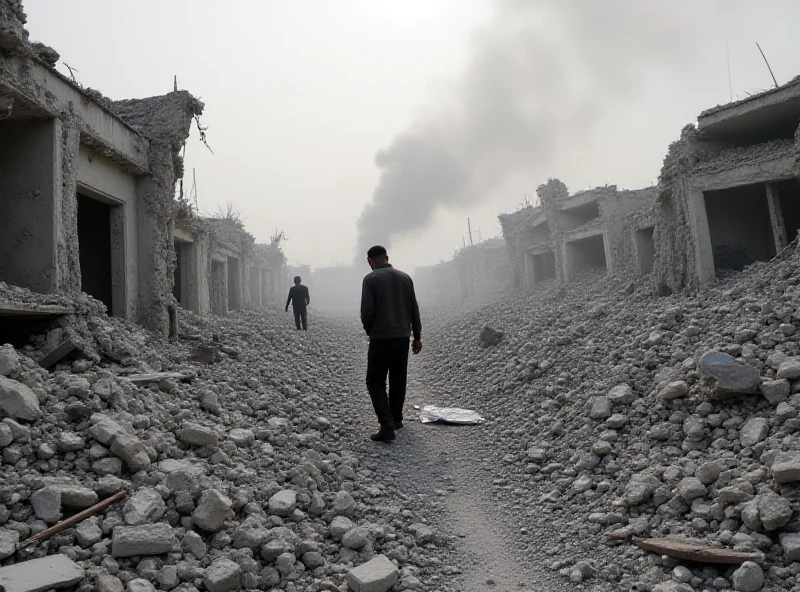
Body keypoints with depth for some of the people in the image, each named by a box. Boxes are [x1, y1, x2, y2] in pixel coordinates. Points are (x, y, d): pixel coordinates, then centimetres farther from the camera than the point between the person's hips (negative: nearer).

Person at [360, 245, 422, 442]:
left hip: (381, 338, -5)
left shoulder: (371, 279, -8)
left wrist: (369, 331, 7)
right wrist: (417, 337, 15)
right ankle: (396, 419, 27)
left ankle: (387, 424, -12)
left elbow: (367, 310, -13)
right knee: (398, 380, 17)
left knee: (375, 381, 2)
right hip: (403, 337, 5)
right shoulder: (405, 277, 7)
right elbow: (414, 310, 8)